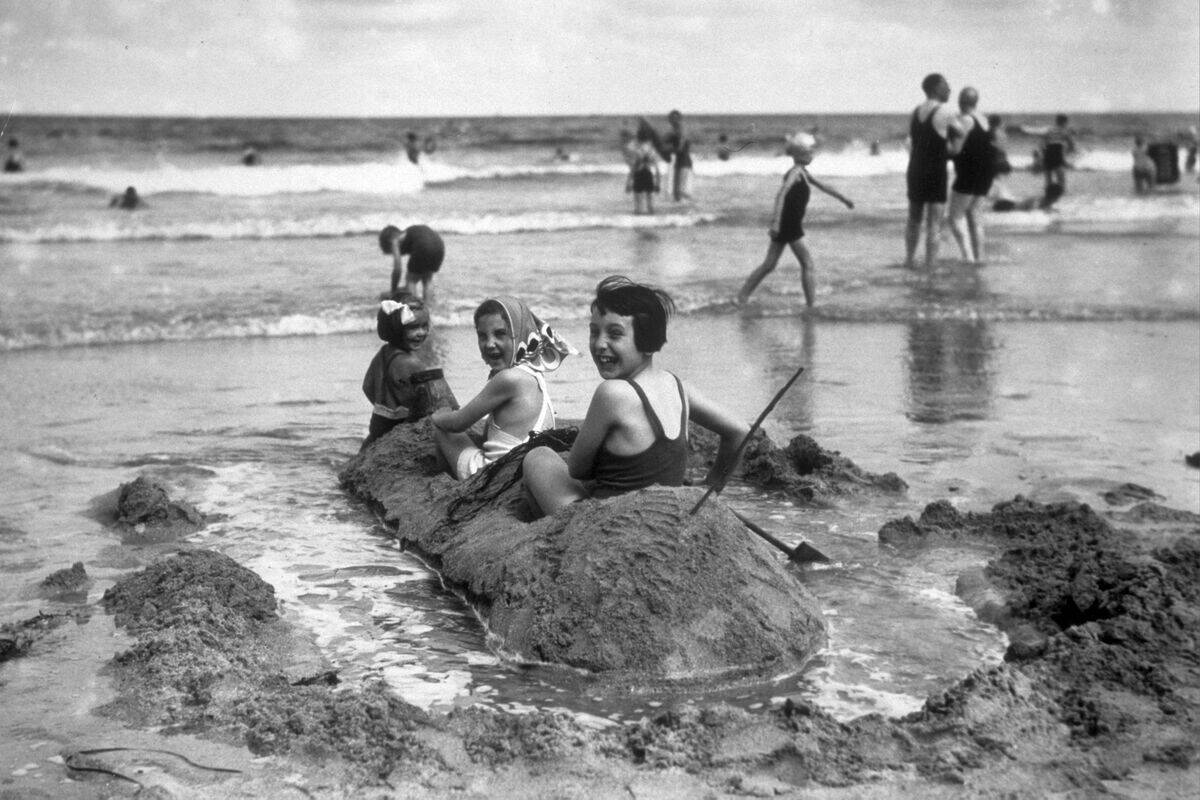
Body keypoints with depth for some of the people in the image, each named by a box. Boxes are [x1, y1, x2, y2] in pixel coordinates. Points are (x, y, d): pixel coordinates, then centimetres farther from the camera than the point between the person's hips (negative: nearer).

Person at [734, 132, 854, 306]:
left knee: (769, 265, 8)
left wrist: (843, 199, 37)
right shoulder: (796, 172, -13)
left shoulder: (803, 173, 17)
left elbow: (823, 187, 29)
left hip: (788, 225, 9)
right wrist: (776, 222, -34)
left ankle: (741, 297, 7)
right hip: (788, 226, -9)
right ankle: (811, 302, 0)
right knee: (807, 263, -3)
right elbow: (781, 194, -26)